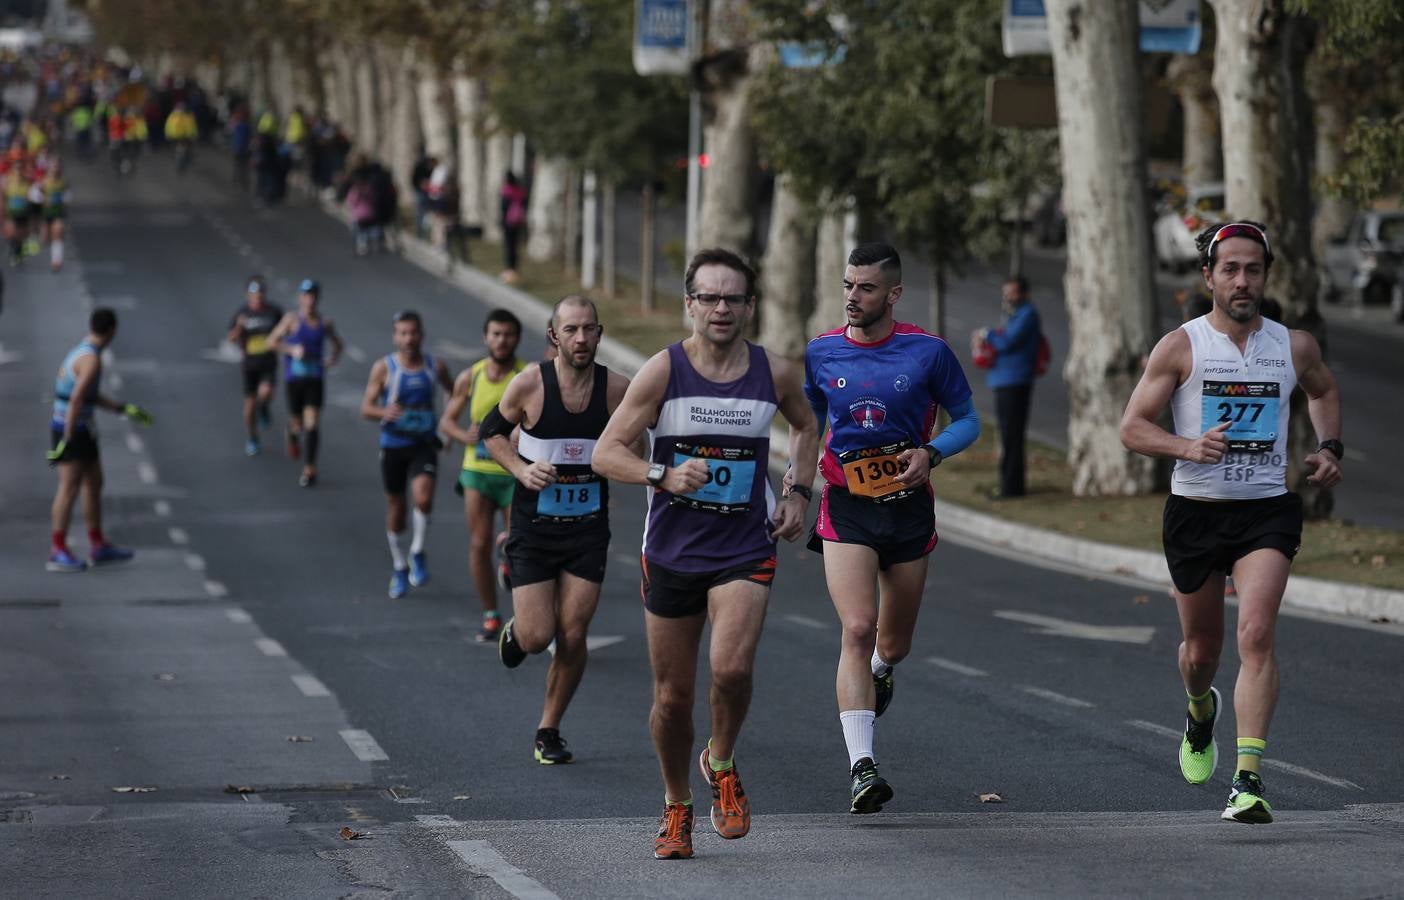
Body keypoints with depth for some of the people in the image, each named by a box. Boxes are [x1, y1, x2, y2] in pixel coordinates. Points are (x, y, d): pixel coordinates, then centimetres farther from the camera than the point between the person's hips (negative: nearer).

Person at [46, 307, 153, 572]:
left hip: (81, 431, 10)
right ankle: (58, 554, -12)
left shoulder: (83, 352, 12)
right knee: (70, 489, -11)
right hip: (72, 432, -10)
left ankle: (98, 546, 21)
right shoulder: (91, 360, -21)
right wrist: (66, 441, -27)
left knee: (94, 484, 15)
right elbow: (76, 400, -28)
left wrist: (126, 410, 22)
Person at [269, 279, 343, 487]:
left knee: (312, 424, -9)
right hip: (294, 377, -1)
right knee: (297, 421, 8)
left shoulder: (325, 323, 3)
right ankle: (293, 433, 48)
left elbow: (338, 344, 19)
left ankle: (309, 470, -5)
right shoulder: (292, 319, -5)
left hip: (316, 378, 1)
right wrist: (292, 350, -17)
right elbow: (272, 340, -3)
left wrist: (333, 358, -1)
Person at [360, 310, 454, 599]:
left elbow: (454, 391, 19)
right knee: (395, 507, 8)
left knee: (423, 497, -24)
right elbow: (366, 407, -6)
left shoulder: (435, 367, 1)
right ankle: (399, 567, 27)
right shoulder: (384, 368, -4)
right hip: (393, 446, 0)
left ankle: (418, 553, -1)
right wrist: (384, 412, -27)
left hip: (424, 445, 0)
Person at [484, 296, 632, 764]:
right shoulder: (530, 384, -12)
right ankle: (515, 631, 33)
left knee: (572, 637, -3)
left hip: (588, 530, 1)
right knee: (537, 637, -6)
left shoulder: (617, 388, -7)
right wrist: (521, 468, -11)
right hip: (534, 527, -1)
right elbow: (492, 431, 5)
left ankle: (549, 730, 16)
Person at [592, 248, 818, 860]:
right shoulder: (663, 371, -8)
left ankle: (721, 765, 7)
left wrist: (798, 493, 8)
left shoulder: (775, 373, -1)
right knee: (673, 696, 7)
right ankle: (677, 808, 30)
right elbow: (606, 454, -10)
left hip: (745, 550, 0)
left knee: (731, 667, -23)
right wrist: (665, 477, -26)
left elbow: (805, 427, 21)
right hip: (672, 551, 0)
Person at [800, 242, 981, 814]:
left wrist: (931, 453, -14)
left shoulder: (927, 352, -5)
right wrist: (797, 475, 1)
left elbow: (968, 420, 5)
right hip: (846, 509, -1)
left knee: (894, 643, 14)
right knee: (857, 630, -19)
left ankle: (878, 670, 55)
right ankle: (862, 767, -24)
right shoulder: (820, 353, 1)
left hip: (909, 507, 1)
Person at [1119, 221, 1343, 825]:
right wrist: (1188, 446, -21)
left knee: (1256, 637, -19)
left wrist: (1330, 447, 10)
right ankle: (1201, 713, 50)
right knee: (1201, 649, 13)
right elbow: (1132, 427, -4)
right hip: (1195, 510, 0)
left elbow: (1324, 391, 26)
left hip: (1268, 510, 0)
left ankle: (1249, 781, -22)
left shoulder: (1294, 346, 3)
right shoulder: (1181, 346, -4)